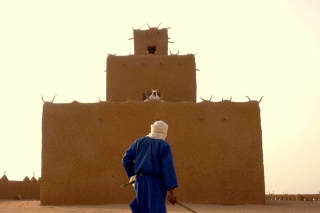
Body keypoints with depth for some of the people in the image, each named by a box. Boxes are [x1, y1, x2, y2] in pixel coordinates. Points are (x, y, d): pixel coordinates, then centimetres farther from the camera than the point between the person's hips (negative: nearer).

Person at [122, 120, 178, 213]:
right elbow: (168, 168, -13)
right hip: (156, 184, -4)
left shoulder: (140, 141, 6)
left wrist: (132, 174, 18)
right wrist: (171, 192, -13)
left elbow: (126, 159, 3)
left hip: (140, 182, 5)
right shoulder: (165, 145, -6)